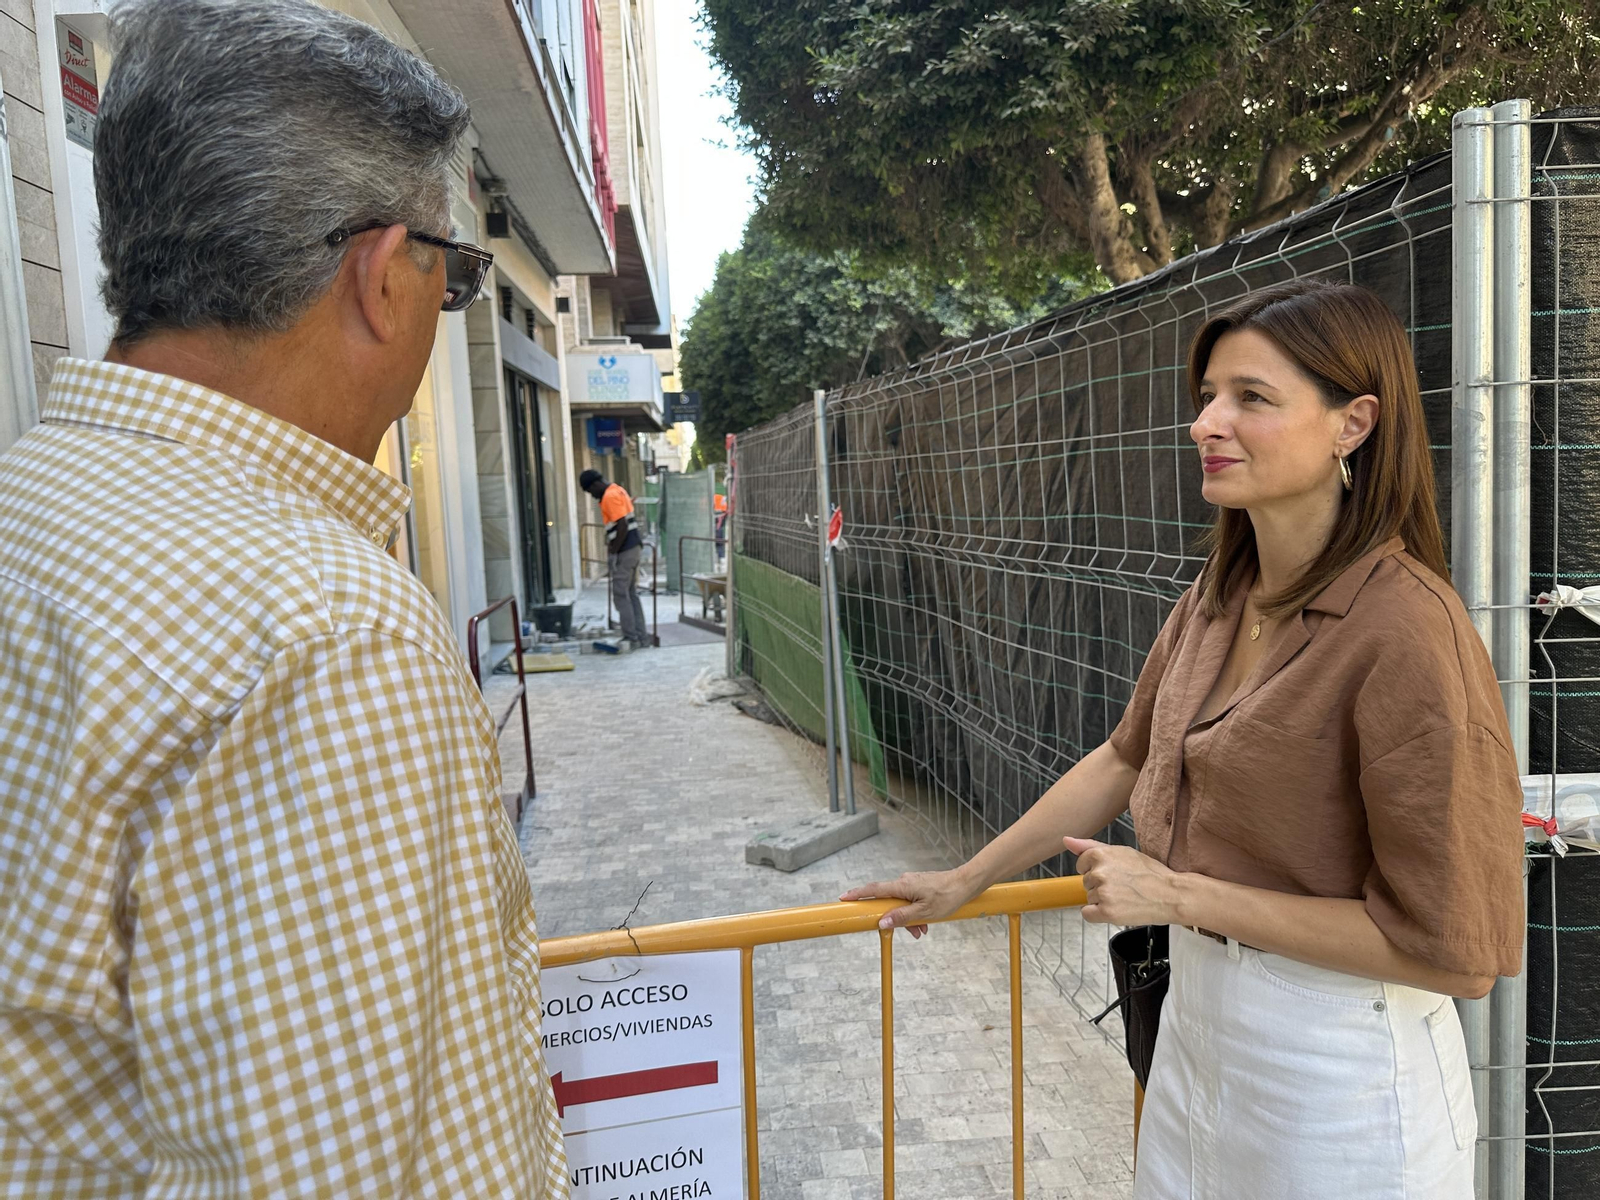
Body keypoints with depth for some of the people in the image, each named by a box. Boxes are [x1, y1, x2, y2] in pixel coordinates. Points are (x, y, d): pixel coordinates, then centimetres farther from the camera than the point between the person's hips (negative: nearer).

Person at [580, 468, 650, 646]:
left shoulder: (610, 496, -14)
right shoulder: (618, 490, 17)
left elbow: (622, 526, -22)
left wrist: (613, 552, -17)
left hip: (624, 551, -10)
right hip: (633, 546, 10)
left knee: (621, 596, -4)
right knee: (631, 594, 13)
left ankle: (632, 639, -3)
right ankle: (641, 636, 14)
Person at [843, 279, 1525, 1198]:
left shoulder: (1409, 631, -25)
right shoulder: (1221, 595, -2)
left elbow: (1455, 951, -22)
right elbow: (1128, 758, 10)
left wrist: (1179, 895, -19)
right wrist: (966, 881, 15)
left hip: (1335, 1068, -6)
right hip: (1197, 1012, 7)